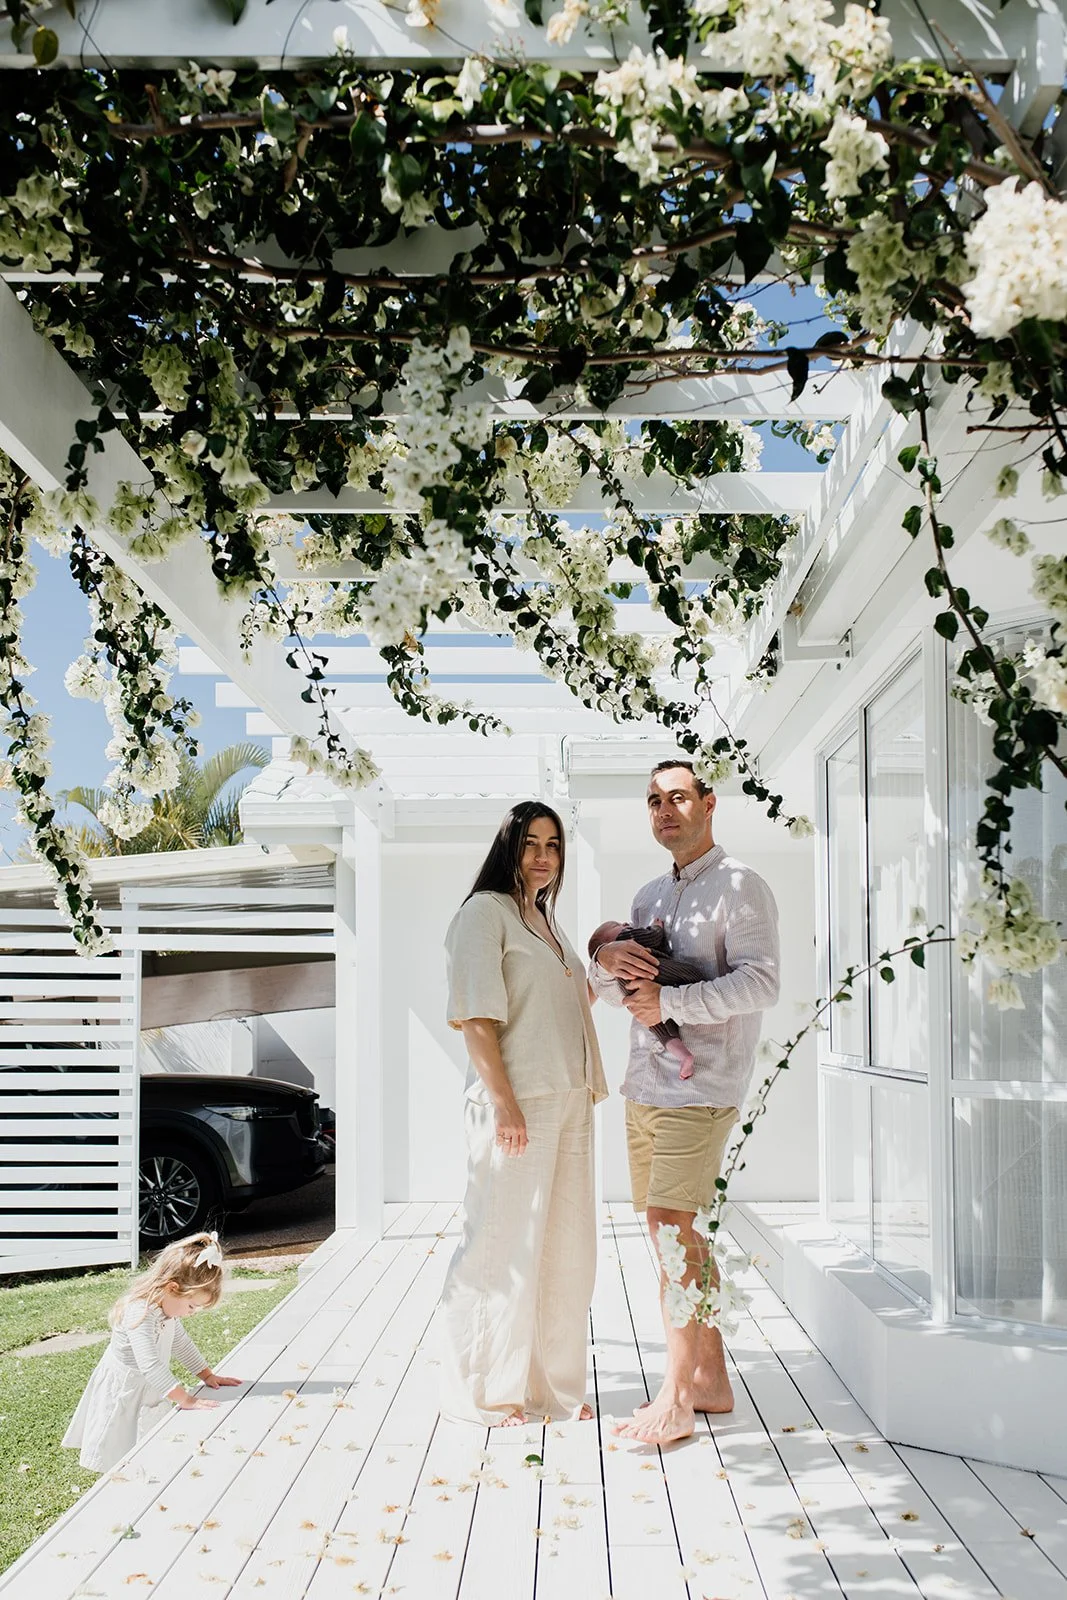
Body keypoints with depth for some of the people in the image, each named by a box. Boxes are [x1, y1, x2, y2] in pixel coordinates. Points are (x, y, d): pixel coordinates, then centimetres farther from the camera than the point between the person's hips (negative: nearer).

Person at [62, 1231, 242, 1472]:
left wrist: (208, 1375, 9)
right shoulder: (140, 1315, -32)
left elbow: (180, 1343, 12)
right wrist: (184, 1399, -38)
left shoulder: (168, 1308, -3)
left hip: (151, 1389, 9)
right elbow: (151, 1366, -38)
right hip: (124, 1394, -9)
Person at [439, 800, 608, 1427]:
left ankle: (552, 1385, 22)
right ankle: (488, 1390, 9)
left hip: (569, 1101, 8)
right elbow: (477, 1015, -13)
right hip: (517, 1100, -8)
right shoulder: (486, 911, -4)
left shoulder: (546, 923, 21)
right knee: (505, 1245, -3)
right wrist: (503, 1101, -19)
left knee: (566, 1247, 11)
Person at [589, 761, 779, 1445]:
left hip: (697, 1085, -8)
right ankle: (711, 1378, 21)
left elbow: (760, 982, -18)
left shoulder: (740, 886, -5)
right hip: (645, 1083, 8)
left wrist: (667, 1001, -18)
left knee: (672, 1229, -10)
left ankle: (676, 1401, -3)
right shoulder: (650, 896, 19)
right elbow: (605, 988, 18)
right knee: (676, 1231, 11)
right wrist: (608, 959, -6)